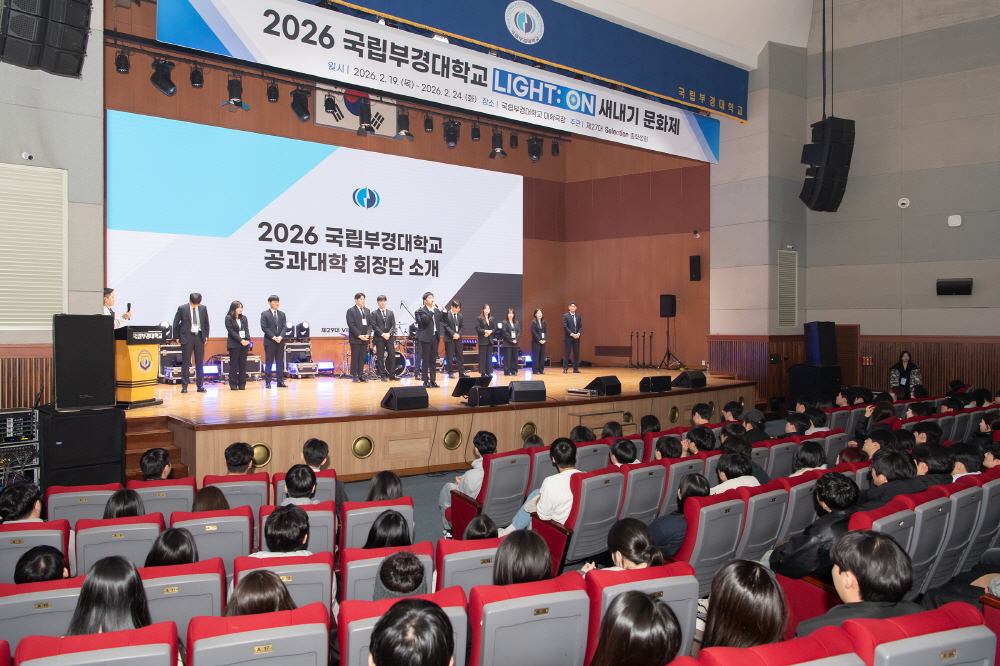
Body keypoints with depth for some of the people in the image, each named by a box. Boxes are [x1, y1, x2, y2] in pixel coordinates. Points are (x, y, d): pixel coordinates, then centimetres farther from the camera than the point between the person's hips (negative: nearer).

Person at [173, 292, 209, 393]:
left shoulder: (203, 309, 5)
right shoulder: (182, 309, -4)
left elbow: (206, 323, 13)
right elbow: (176, 323, 2)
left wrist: (206, 336, 7)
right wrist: (177, 337, 0)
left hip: (199, 336, 3)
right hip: (187, 337, -3)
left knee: (200, 362, 5)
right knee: (186, 362, 0)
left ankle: (200, 386, 10)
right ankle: (184, 386, 6)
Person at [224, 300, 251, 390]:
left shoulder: (244, 318, 13)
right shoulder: (228, 318, -1)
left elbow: (247, 330, 9)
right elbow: (231, 331, -8)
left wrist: (247, 340, -8)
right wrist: (240, 340, -15)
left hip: (244, 343, 4)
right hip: (234, 344, -4)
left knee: (243, 364, 4)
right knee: (234, 364, -2)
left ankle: (242, 384, 7)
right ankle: (233, 385, 1)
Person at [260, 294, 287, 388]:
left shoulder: (282, 314, 13)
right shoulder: (264, 314, 0)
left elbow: (284, 327, 7)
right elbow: (264, 328, -7)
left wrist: (280, 337, -11)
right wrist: (273, 337, -15)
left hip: (280, 342, 4)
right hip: (269, 342, -4)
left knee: (280, 362, 6)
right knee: (269, 362, -2)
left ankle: (280, 381, 10)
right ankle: (267, 382, 1)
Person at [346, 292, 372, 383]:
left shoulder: (367, 311, 15)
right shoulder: (351, 311, -2)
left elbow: (370, 324, 11)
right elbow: (351, 325, -10)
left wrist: (368, 334, -4)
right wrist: (359, 335, -16)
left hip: (365, 338, 5)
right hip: (355, 338, -5)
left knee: (362, 358, 5)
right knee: (355, 357, -2)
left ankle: (361, 375, 10)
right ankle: (354, 376, 2)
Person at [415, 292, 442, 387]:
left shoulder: (436, 310, 12)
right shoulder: (422, 310, -5)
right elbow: (425, 319, -22)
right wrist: (432, 310, -16)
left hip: (435, 337, 5)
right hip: (426, 337, -5)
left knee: (433, 360, 9)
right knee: (425, 360, -1)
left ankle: (433, 380, 14)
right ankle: (425, 381, 4)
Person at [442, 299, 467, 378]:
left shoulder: (460, 315, 11)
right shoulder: (446, 315, -6)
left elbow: (461, 327, 13)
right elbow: (445, 326, -11)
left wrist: (458, 334, -5)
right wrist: (453, 334, -17)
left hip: (458, 338, 5)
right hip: (449, 338, -5)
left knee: (460, 355, 5)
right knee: (449, 356, -2)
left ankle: (461, 372, 9)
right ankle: (450, 372, 5)